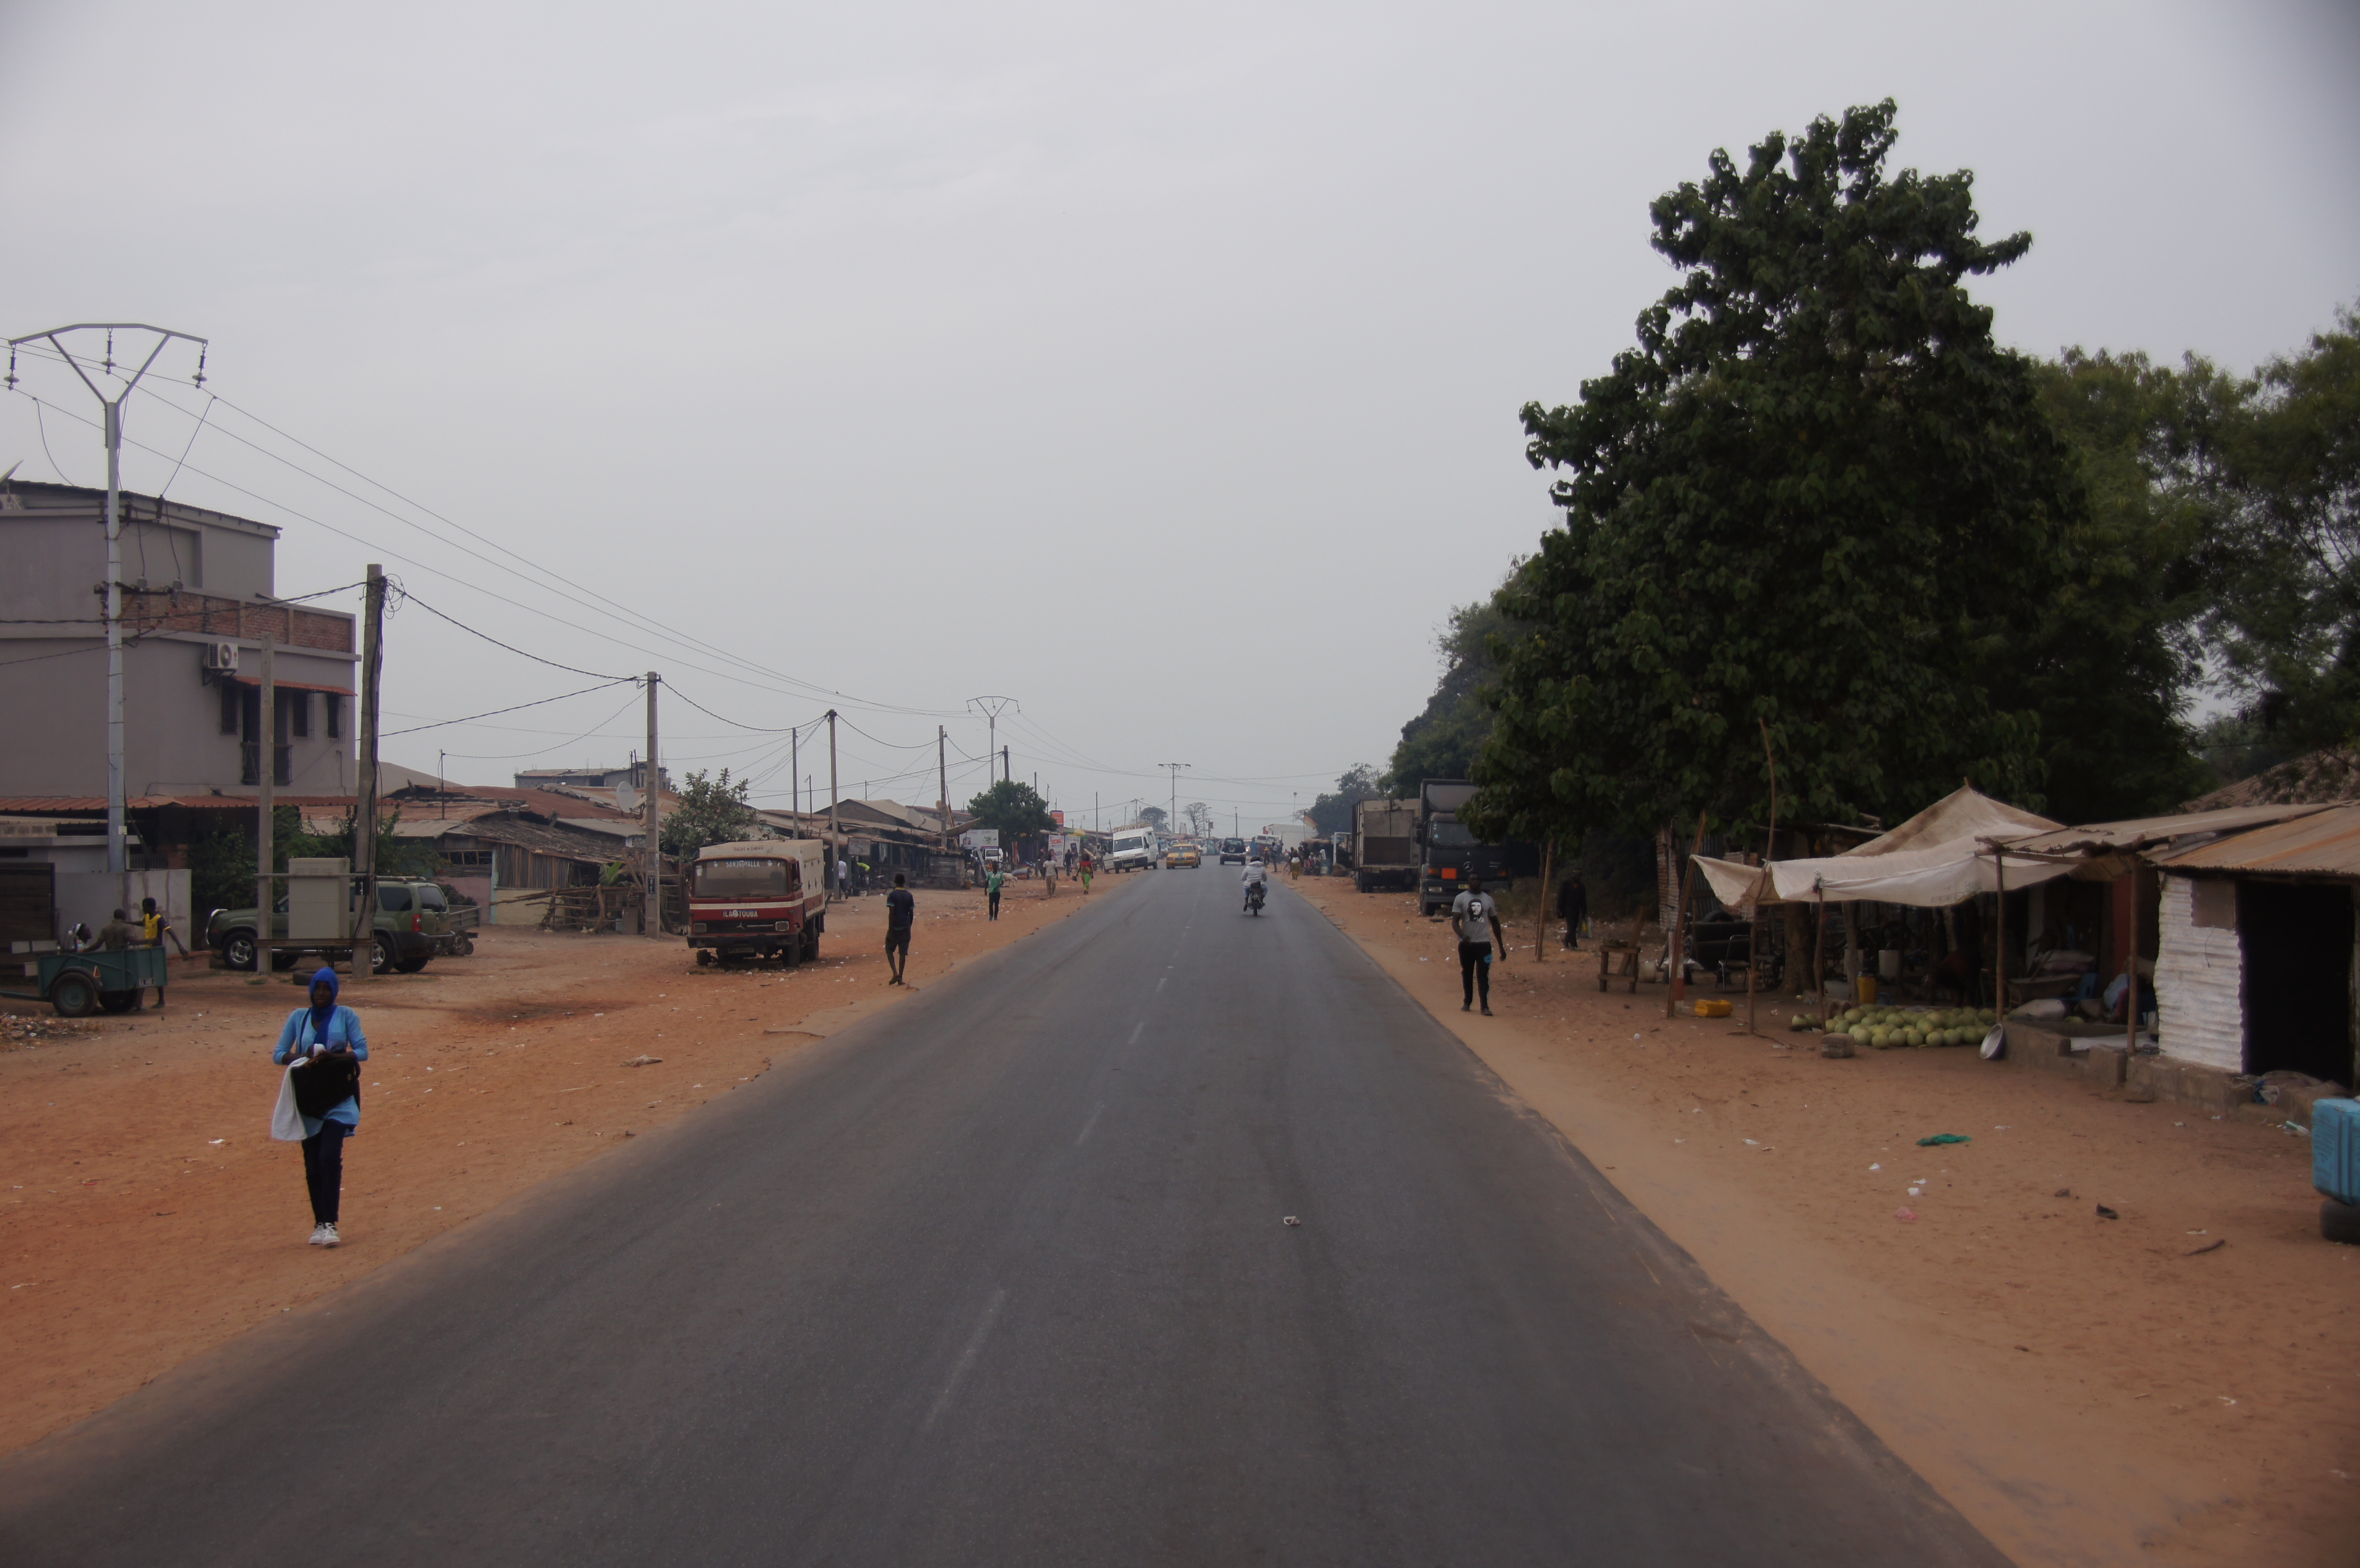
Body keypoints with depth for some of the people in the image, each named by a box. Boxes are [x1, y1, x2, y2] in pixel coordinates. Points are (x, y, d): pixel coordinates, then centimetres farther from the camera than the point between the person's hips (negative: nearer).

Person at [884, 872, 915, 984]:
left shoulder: (892, 895, -9)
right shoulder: (909, 896, 3)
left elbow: (891, 913, -14)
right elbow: (912, 914, 5)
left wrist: (889, 930, -12)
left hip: (894, 927, -3)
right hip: (905, 928, 3)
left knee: (889, 950, 12)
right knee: (903, 953, 4)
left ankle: (895, 973, -5)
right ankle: (900, 979, 3)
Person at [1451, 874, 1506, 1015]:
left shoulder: (1488, 899, 8)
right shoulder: (1461, 899, 0)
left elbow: (1495, 923, 15)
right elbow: (1455, 921, -7)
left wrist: (1501, 946, 13)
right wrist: (1462, 935, -28)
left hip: (1484, 943, 0)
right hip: (1466, 943, 0)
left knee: (1483, 975, -8)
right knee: (1467, 974, 12)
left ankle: (1485, 1006, -10)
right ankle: (1467, 1002, 26)